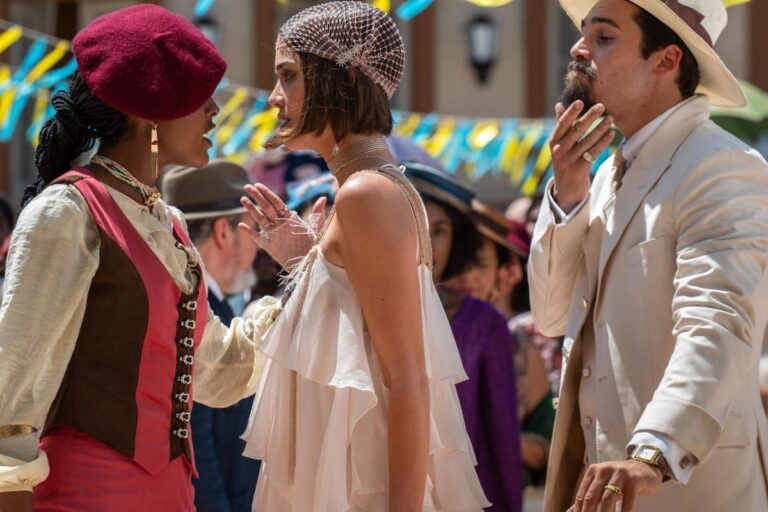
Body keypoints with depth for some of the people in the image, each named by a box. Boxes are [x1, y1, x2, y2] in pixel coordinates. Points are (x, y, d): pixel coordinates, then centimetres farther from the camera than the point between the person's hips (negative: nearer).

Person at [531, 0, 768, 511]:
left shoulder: (724, 170, -13)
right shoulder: (612, 173, 14)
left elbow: (717, 331, -26)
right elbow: (554, 317, 10)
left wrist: (652, 454, -41)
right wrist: (567, 194, -4)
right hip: (598, 470, 8)